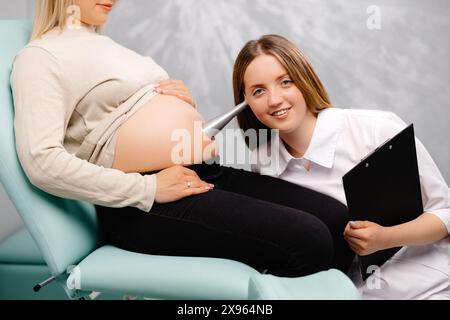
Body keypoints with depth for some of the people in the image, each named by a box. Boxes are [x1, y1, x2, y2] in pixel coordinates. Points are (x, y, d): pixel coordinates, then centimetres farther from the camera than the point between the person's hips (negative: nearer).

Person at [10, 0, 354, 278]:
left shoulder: (107, 45, 24)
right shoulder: (41, 56, -4)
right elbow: (42, 161, -19)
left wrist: (186, 101, 8)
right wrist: (149, 189, -20)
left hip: (205, 174, 9)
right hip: (146, 205, -9)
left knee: (339, 219, -3)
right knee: (309, 241, -22)